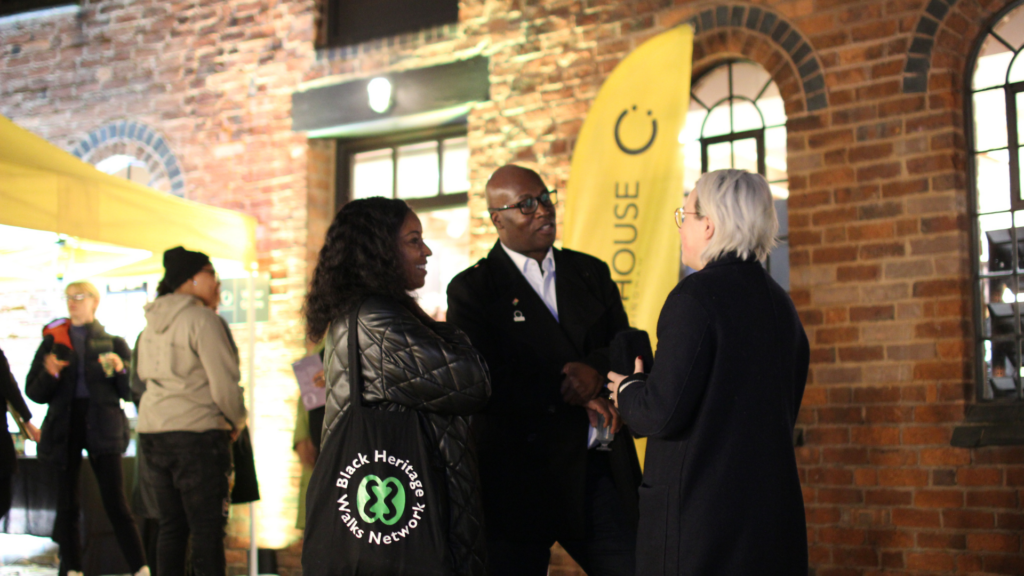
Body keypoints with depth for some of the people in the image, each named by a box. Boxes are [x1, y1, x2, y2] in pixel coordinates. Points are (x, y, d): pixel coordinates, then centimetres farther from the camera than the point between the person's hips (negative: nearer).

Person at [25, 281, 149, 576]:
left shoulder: (112, 342, 7)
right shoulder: (54, 340, 10)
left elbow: (131, 392, 5)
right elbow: (34, 392, 7)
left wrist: (120, 369, -13)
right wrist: (50, 373, -11)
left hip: (102, 426, -2)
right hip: (64, 425, 2)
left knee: (116, 504, -5)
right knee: (67, 505, 4)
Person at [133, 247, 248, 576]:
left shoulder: (152, 322, 14)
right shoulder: (202, 319, -11)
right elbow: (223, 381, -14)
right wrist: (237, 421, 3)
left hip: (152, 432, 8)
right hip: (198, 431, -8)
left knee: (171, 526, 14)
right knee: (207, 528, -4)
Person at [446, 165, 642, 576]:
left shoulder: (591, 273, 12)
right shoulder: (472, 289, -3)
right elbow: (485, 382, -14)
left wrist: (597, 368, -16)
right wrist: (573, 396, -17)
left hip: (599, 472, 4)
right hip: (519, 478, -3)